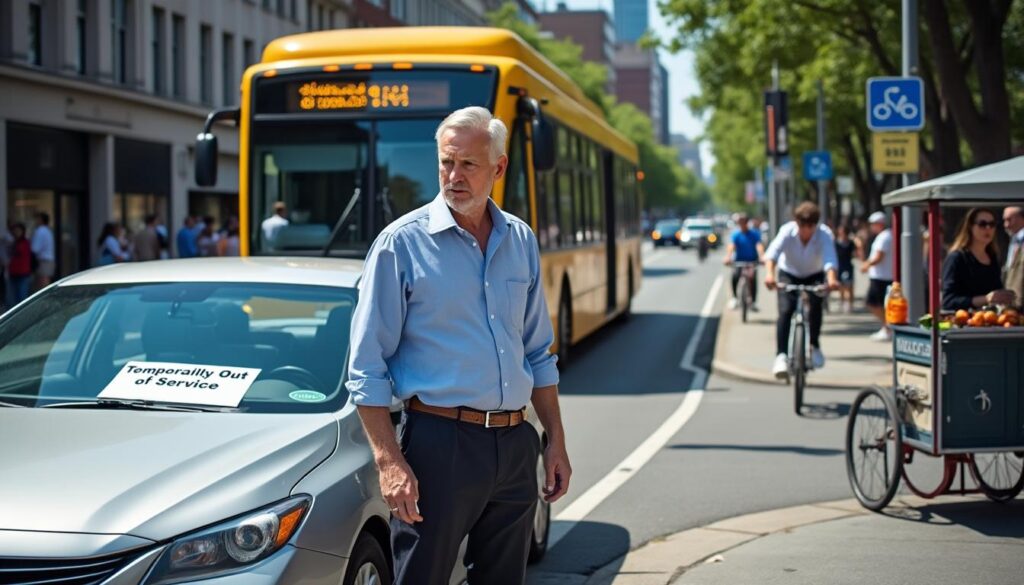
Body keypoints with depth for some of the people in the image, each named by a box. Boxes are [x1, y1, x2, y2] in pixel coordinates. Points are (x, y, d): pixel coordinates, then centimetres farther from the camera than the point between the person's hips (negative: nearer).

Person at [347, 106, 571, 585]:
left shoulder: (520, 240, 10)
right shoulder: (403, 242, -6)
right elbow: (367, 368, -8)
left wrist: (556, 441, 12)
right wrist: (389, 461, -16)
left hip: (514, 444, 5)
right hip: (441, 442, -5)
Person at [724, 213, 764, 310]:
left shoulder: (754, 234, -5)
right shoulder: (736, 234, -5)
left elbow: (759, 245, -20)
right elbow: (731, 246, -22)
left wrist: (762, 257, -40)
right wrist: (728, 257, -42)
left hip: (752, 261, 0)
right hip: (739, 261, 0)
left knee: (753, 278, -23)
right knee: (735, 276, -27)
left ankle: (753, 301, -10)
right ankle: (734, 298, -8)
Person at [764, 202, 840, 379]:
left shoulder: (824, 234, -27)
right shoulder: (787, 231, -27)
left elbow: (829, 258, -42)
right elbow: (773, 251, -41)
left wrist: (831, 279, -62)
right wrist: (770, 274, -60)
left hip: (814, 276, 1)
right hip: (789, 275, -1)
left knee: (816, 304, -21)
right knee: (785, 310, -20)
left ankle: (815, 346, 3)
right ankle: (781, 355, -22)